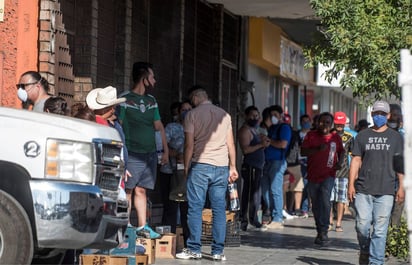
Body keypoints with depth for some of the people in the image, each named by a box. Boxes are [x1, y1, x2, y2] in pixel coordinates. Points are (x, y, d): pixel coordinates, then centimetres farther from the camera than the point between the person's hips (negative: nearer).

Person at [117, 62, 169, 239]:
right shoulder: (125, 100, -4)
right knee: (127, 191, -5)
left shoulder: (151, 101, 16)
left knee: (141, 190, 9)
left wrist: (166, 150, 15)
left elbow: (159, 127, 20)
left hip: (150, 154, 6)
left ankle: (142, 226, 11)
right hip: (132, 154, -6)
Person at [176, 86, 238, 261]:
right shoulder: (224, 115, 12)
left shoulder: (192, 115, 1)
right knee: (219, 209, 4)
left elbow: (189, 145, -3)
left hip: (200, 166, -4)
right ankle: (218, 251, 3)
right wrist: (233, 167, 16)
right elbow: (231, 144, 11)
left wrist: (186, 167, 5)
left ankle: (194, 249, 0)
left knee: (195, 208, 1)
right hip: (222, 166, 4)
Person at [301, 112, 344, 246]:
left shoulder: (336, 138, 7)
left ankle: (323, 231, -24)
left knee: (325, 200, -24)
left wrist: (340, 162, 5)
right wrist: (318, 149, -19)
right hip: (313, 175, 2)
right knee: (316, 205, 10)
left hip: (328, 175, -2)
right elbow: (303, 151, -5)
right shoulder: (311, 135, 4)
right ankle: (320, 232, 24)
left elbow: (341, 151, 24)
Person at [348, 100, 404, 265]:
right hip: (363, 190, 1)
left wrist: (401, 187, 1)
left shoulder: (395, 137, 11)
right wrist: (351, 184, 2)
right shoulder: (363, 136, 13)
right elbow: (356, 160, 11)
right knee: (362, 225, -2)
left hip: (385, 191, -1)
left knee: (380, 229, -5)